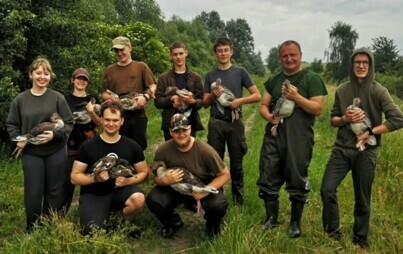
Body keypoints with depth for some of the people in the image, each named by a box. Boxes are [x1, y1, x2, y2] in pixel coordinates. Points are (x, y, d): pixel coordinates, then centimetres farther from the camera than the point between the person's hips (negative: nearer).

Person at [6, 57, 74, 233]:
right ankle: (32, 228, 23)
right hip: (31, 153, 0)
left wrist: (54, 135, -20)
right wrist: (18, 139, -11)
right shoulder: (20, 99, -1)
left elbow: (69, 123, -4)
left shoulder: (57, 97, -5)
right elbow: (11, 125, 6)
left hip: (56, 152, 0)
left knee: (54, 191, 10)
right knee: (33, 192, 4)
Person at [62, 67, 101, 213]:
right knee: (68, 176, -4)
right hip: (72, 144, -1)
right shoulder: (66, 100, 3)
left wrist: (91, 112, -16)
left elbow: (99, 122, 0)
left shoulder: (92, 99, 5)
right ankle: (61, 210, 9)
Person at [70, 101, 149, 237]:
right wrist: (95, 178, -24)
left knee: (138, 199, -33)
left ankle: (126, 223, 2)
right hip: (93, 194, -1)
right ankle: (105, 214, 13)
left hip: (120, 190, 1)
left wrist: (127, 181, -17)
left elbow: (144, 172, 4)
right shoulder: (87, 146, -7)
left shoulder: (132, 146, -2)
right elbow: (74, 177, -4)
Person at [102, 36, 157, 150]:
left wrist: (145, 96, -18)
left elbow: (153, 86, 1)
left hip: (138, 116, -1)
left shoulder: (141, 67, 5)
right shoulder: (110, 70, 10)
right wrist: (110, 98, -9)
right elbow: (104, 94, 13)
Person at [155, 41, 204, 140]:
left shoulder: (195, 77, 7)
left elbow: (201, 101, 2)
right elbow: (157, 101, 1)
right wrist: (172, 99, -16)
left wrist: (193, 101, -20)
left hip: (190, 122, 0)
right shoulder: (164, 77, 7)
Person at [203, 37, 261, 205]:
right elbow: (205, 103, 9)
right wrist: (213, 95, -12)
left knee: (236, 162, 6)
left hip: (235, 122, -1)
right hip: (216, 123, 2)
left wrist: (239, 100, -14)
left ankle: (238, 197, 20)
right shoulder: (210, 75, 7)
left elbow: (257, 96, 2)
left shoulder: (240, 72, 2)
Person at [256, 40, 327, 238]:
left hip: (299, 139, -4)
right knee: (267, 179, 7)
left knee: (297, 182, 4)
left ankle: (295, 223, 20)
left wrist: (296, 97, -18)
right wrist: (269, 116, -7)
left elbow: (317, 109, -6)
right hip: (273, 136, 4)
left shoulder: (312, 79, 0)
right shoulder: (273, 80, 15)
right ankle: (271, 218, 24)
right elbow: (263, 106, 15)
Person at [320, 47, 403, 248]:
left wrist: (370, 132, -15)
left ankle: (360, 240, 27)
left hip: (366, 151, -2)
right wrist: (345, 119, -12)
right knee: (327, 190, -6)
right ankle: (332, 232, 15)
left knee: (362, 199, 8)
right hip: (341, 148, 3)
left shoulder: (378, 91, -6)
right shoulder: (342, 90, 3)